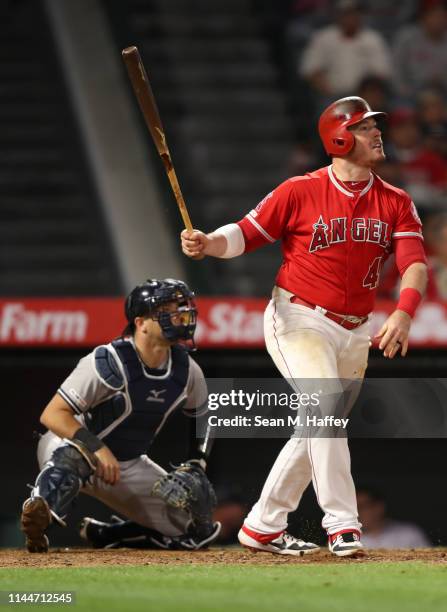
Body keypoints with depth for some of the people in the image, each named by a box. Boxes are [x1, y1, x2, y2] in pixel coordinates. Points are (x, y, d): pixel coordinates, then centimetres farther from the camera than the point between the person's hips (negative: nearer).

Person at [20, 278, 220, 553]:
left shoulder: (187, 370, -5)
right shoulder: (109, 362, -24)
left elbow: (203, 417, 15)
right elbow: (52, 414, -25)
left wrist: (196, 465, -1)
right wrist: (97, 448, -37)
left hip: (130, 467, 7)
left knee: (199, 529, -3)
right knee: (76, 453, -44)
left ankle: (106, 534, 8)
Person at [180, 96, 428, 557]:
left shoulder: (396, 203, 2)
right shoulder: (300, 191, -7)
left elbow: (415, 263, -9)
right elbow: (246, 234, -4)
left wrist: (403, 314, -27)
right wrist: (207, 243, -26)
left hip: (353, 334, 6)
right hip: (298, 319, -5)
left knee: (316, 433, 11)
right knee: (324, 405, -24)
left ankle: (262, 527, 23)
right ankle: (341, 524, -24)